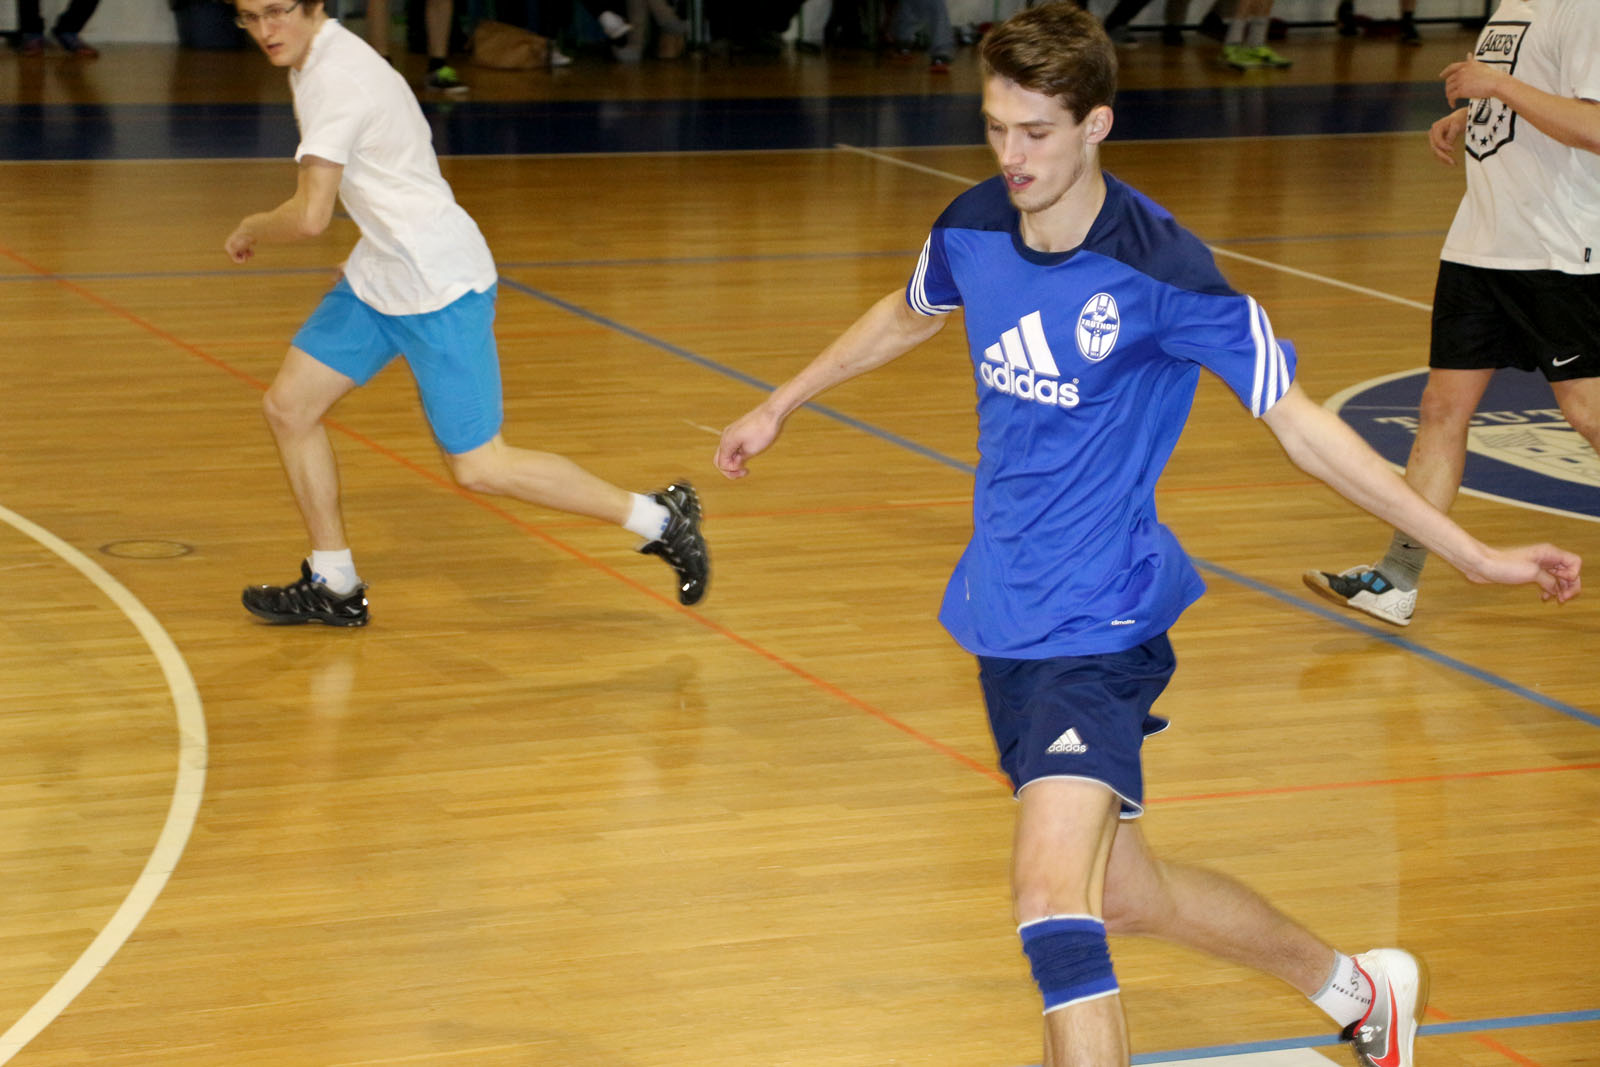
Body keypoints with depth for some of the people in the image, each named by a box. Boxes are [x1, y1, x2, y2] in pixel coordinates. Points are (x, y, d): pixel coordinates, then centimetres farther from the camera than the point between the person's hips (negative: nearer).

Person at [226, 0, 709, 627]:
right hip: (377, 276, 10)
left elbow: (310, 218, -26)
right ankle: (334, 587, 21)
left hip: (440, 286, -10)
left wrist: (249, 232, -8)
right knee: (289, 406, 8)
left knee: (480, 468, -7)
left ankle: (660, 519, 6)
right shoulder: (316, 58, 8)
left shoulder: (337, 79, -23)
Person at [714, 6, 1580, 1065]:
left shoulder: (1162, 271, -18)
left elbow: (1301, 424, -11)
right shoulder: (972, 230, -1)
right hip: (1004, 615, 7)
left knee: (1052, 891, -23)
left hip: (1101, 621, -7)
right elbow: (908, 316, 23)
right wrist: (780, 405, 34)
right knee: (1121, 894, 15)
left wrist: (1474, 552, -12)